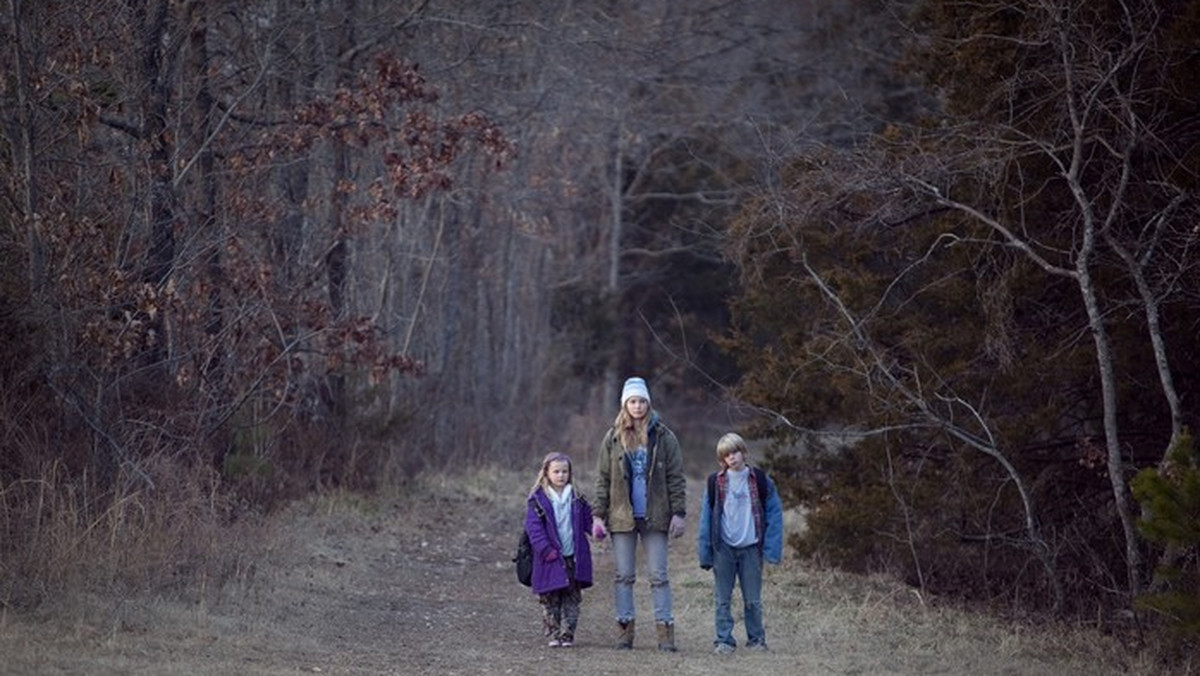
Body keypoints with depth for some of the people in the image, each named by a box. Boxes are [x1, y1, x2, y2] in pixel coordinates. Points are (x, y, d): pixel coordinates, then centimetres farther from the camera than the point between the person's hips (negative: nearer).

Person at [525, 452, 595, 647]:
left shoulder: (576, 499, 8)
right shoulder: (538, 499, -3)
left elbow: (588, 520, 10)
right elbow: (534, 528, -8)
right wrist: (546, 550, -17)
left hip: (573, 558, 3)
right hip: (550, 560, -3)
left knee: (572, 598, 4)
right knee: (550, 600, 3)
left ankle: (567, 634, 9)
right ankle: (554, 634, 11)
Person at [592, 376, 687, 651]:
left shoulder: (663, 437, 2)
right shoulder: (613, 438, 5)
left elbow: (676, 478, 2)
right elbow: (602, 479, 7)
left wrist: (678, 512, -5)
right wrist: (599, 515, 1)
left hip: (654, 516, -1)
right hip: (622, 516, 1)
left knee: (659, 575, -1)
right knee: (624, 576, 4)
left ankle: (665, 630, 0)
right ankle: (625, 630, 9)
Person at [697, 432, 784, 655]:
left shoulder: (760, 481, 1)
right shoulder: (715, 482, 2)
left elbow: (774, 513, 2)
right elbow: (706, 517, 4)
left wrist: (771, 548, -6)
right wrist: (705, 552, -1)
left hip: (751, 548, 0)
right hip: (723, 548, 0)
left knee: (753, 600, 6)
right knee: (723, 600, 2)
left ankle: (756, 640, 17)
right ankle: (724, 641, 7)